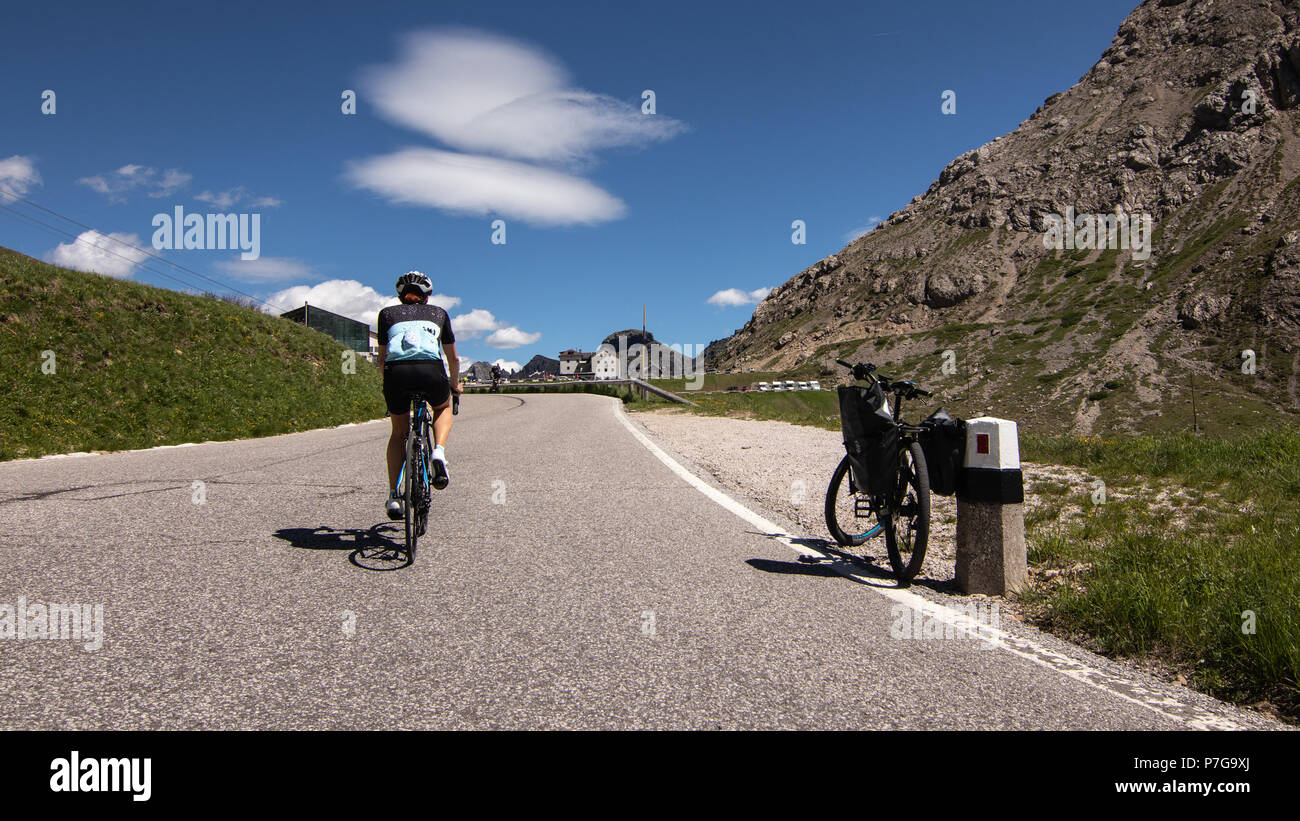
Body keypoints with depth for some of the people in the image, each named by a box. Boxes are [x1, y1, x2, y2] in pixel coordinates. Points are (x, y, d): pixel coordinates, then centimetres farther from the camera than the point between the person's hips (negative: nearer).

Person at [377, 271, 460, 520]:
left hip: (397, 372, 1)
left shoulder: (387, 313, 27)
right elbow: (453, 358, 32)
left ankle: (394, 495, 14)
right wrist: (455, 385, 48)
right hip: (431, 371, -1)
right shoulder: (439, 313, 28)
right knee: (443, 408, 33)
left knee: (398, 433, 24)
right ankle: (439, 452, 5)